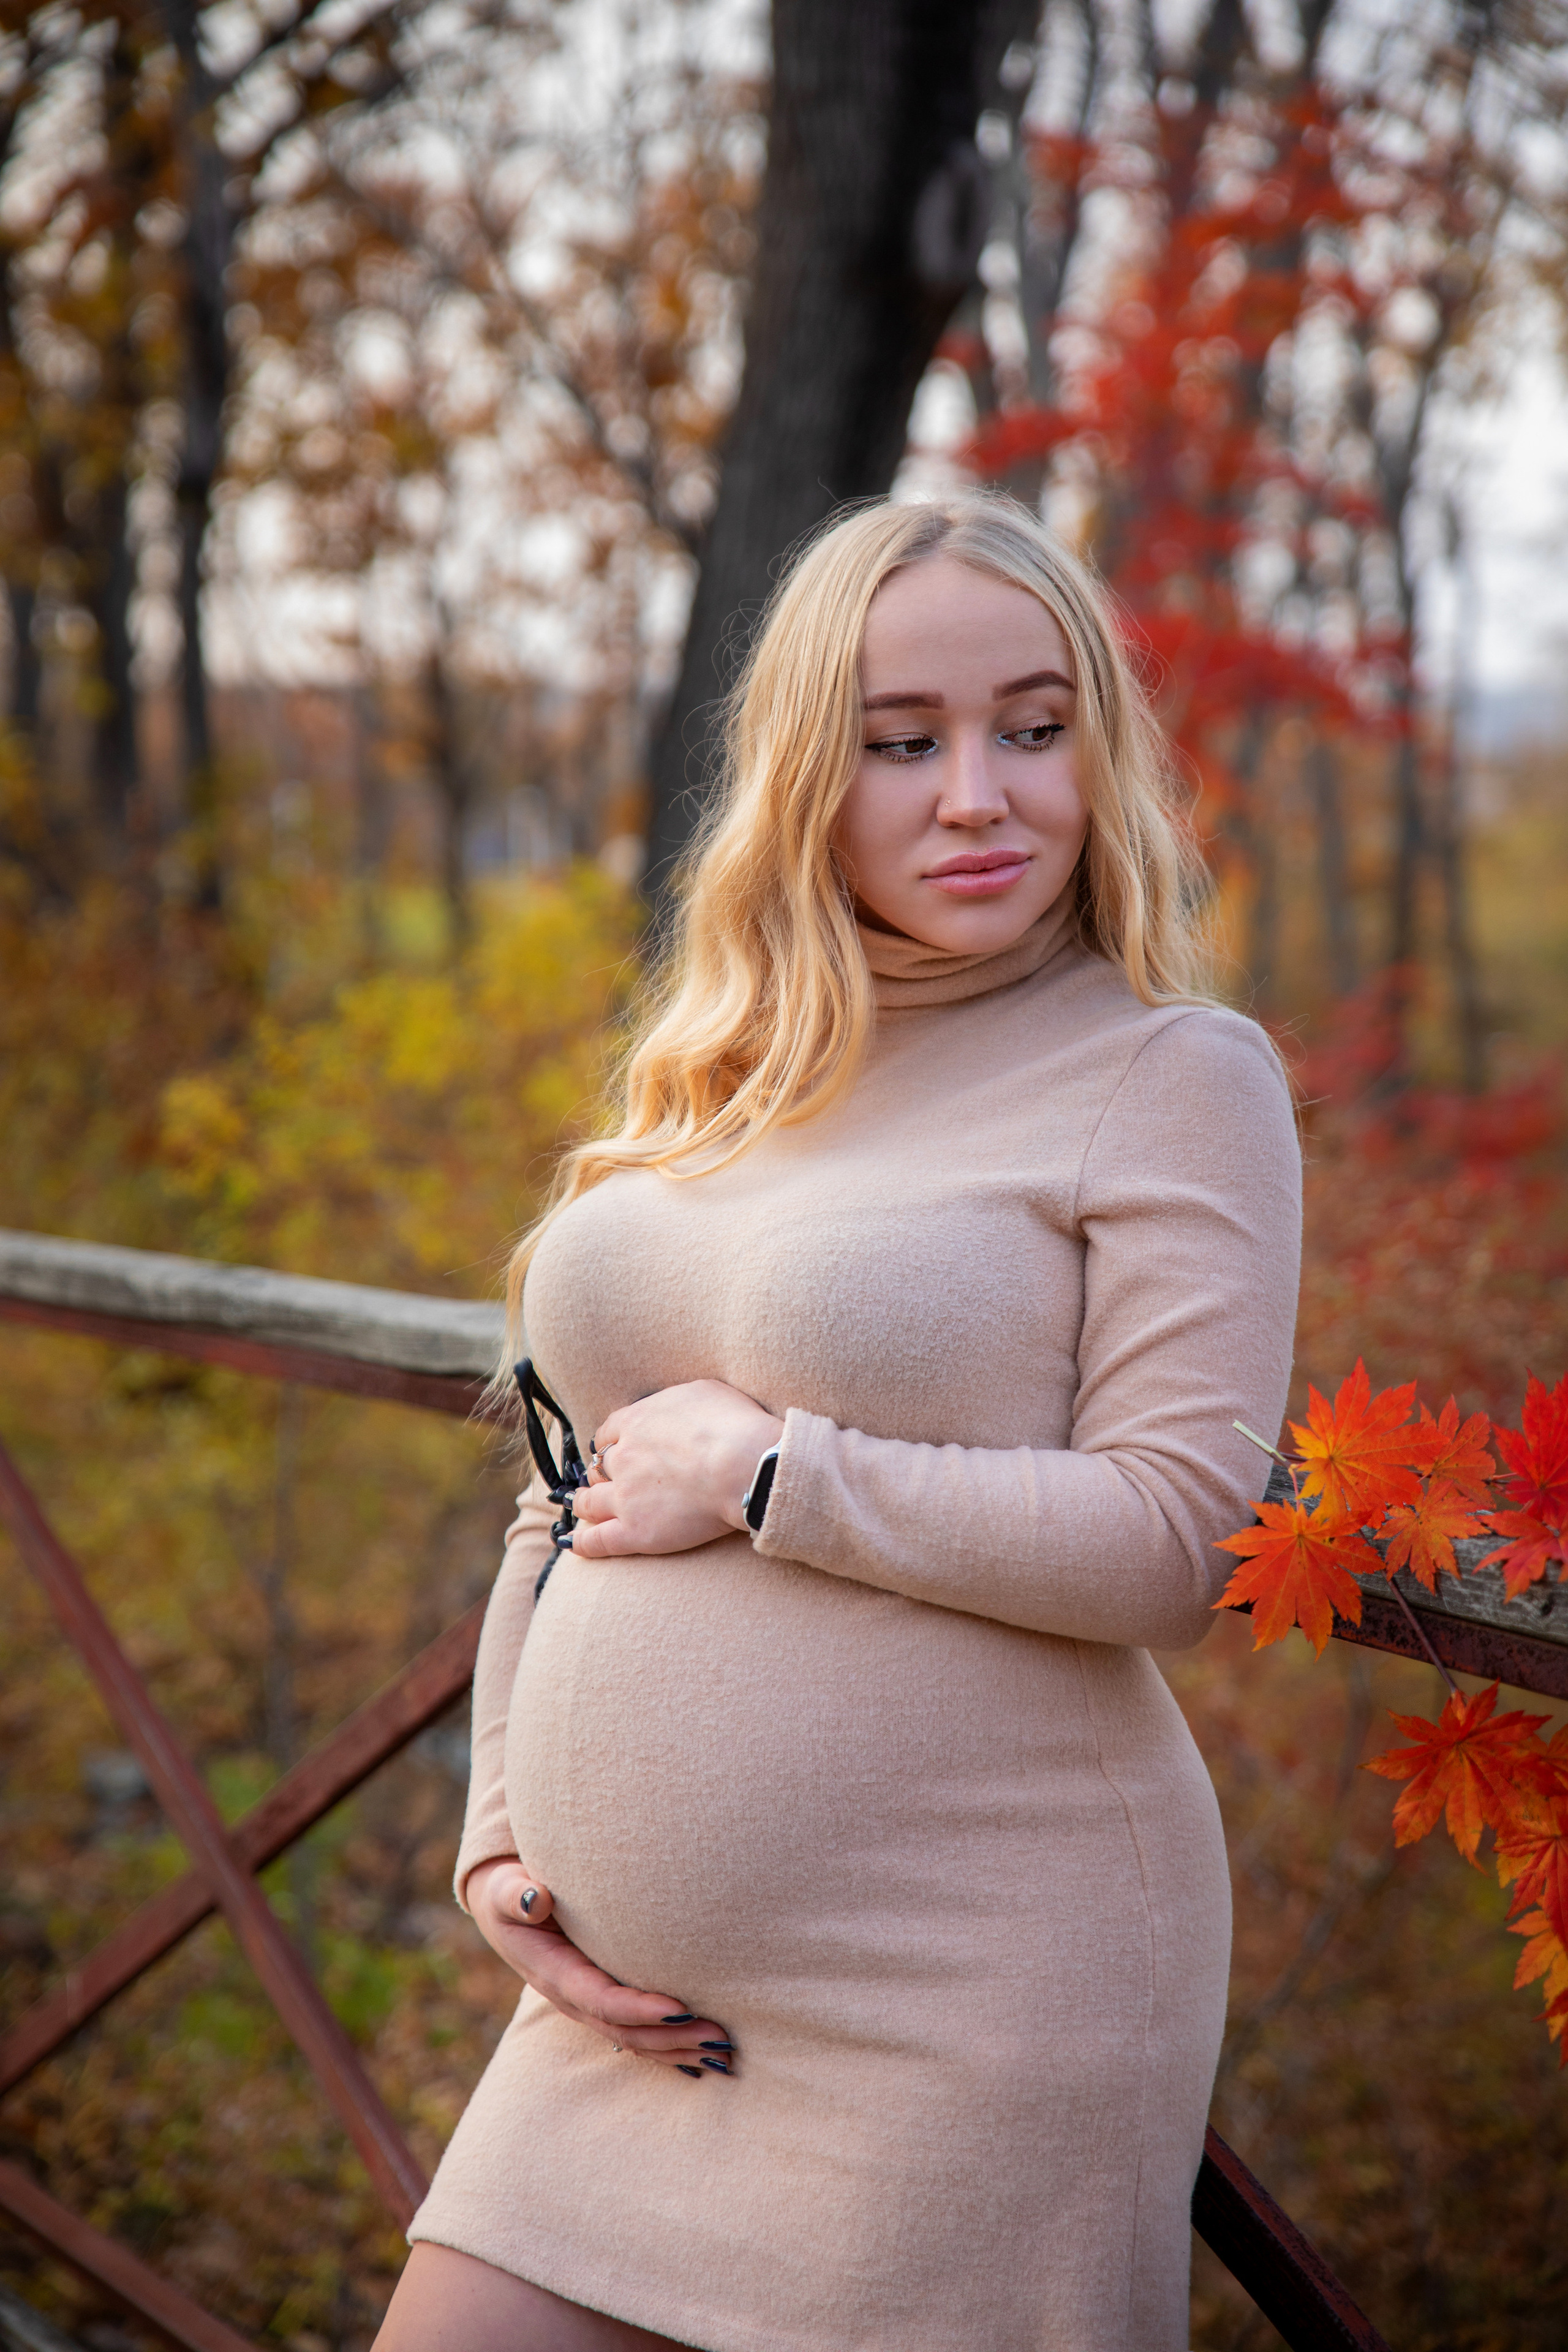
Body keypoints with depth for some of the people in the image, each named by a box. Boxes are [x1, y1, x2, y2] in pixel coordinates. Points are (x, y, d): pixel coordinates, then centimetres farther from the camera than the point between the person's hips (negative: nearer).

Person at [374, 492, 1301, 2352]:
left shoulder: (1176, 1077, -6)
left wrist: (763, 1471, -14)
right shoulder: (713, 1082, 11)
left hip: (967, 2009, -5)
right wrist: (502, 1837, 6)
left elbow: (1177, 1539, -16)